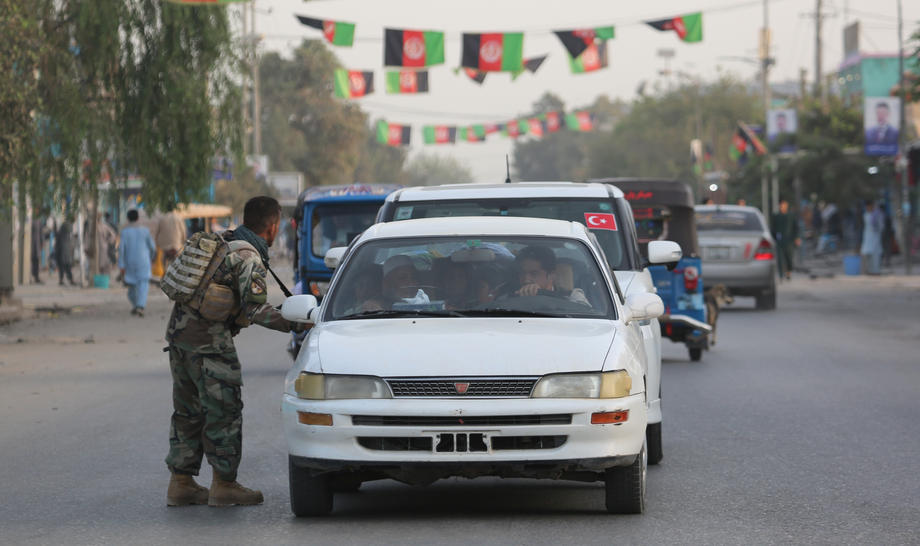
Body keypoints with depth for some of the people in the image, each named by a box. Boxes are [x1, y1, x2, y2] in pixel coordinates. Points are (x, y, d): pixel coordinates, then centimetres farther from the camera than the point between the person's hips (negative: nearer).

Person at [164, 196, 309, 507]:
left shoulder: (222, 241, 13)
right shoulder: (249, 258, -13)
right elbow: (256, 310, -22)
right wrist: (294, 325, -16)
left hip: (179, 330, 9)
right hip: (209, 341, -9)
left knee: (188, 412, 14)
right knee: (224, 412, 0)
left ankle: (180, 484, 16)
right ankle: (224, 485, 3)